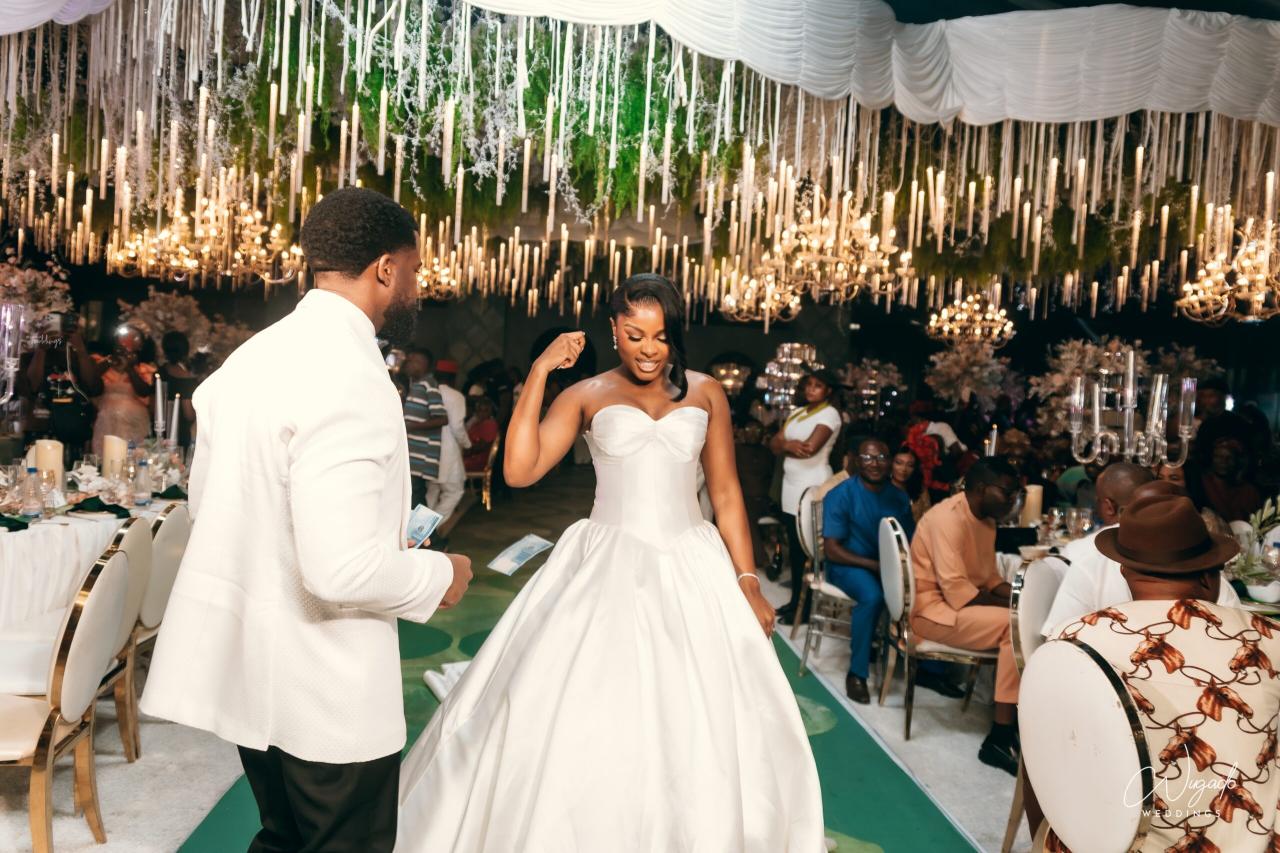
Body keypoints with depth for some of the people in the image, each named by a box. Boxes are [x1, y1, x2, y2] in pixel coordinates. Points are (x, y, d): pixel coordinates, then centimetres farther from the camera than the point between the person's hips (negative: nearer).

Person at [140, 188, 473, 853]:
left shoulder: (251, 357, 4)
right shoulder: (351, 378, -24)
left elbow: (206, 502, 13)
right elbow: (340, 570, -30)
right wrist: (438, 576, -10)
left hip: (247, 666, 8)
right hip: (327, 688, -8)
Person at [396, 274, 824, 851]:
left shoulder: (706, 394, 5)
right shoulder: (586, 396, 0)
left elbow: (726, 494, 8)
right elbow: (519, 471, -12)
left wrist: (747, 581, 4)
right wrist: (539, 373, -13)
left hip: (692, 570, 2)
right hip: (606, 568, -1)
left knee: (702, 729, 8)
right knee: (576, 724, 2)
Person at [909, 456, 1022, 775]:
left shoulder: (985, 519, 9)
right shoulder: (948, 518, -21)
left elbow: (988, 577, 14)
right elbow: (957, 591, -26)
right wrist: (1012, 605, -19)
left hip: (964, 600, 9)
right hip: (934, 609, -9)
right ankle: (1000, 739, -21)